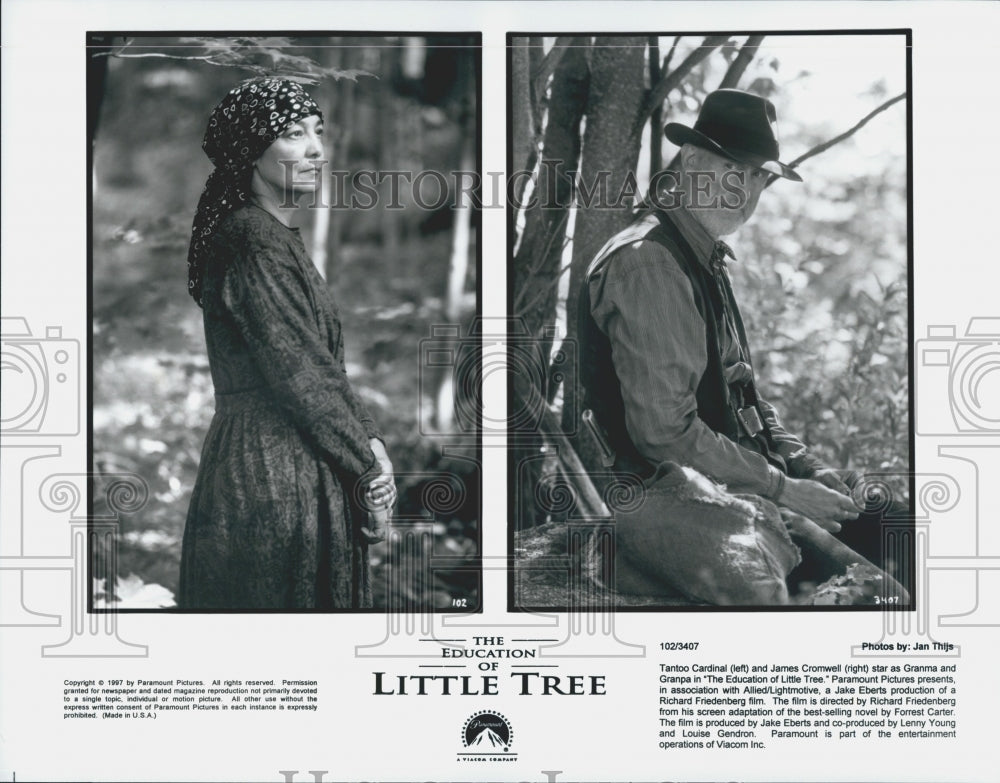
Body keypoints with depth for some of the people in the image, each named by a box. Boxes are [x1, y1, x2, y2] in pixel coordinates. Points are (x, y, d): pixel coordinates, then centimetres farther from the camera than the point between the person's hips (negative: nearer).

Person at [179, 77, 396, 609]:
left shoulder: (276, 235, 16)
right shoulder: (253, 239, -14)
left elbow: (319, 365, 13)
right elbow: (299, 372, -17)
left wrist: (368, 445, -1)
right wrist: (371, 467, -10)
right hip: (272, 473, -10)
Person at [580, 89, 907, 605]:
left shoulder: (707, 261, 17)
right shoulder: (648, 263, -16)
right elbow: (664, 431, -20)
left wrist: (809, 469, 7)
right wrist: (783, 489, -14)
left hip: (729, 472, 10)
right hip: (657, 489, -10)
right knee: (753, 583, -34)